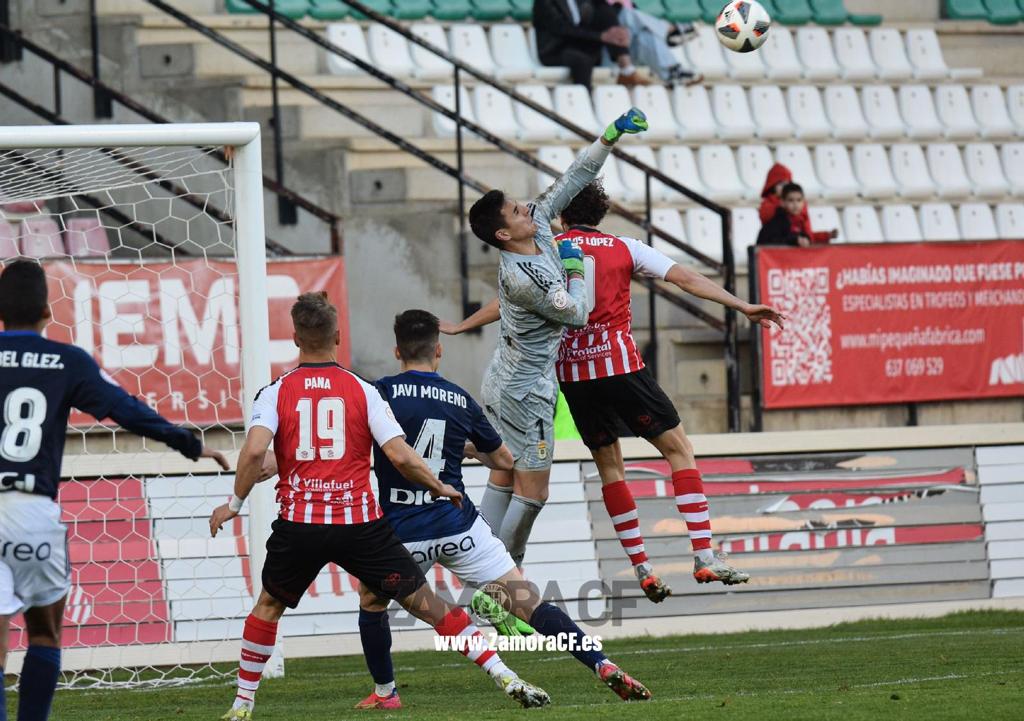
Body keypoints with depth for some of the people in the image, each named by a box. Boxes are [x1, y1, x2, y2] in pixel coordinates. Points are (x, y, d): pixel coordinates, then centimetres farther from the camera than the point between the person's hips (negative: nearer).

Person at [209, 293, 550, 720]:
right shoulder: (362, 391, 4)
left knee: (268, 606, 24)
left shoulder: (277, 392, 3)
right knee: (426, 603, 3)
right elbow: (400, 456, -4)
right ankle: (506, 679, 0)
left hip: (298, 525, 0)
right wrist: (440, 488, 13)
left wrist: (235, 503, 3)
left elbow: (254, 450, -12)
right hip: (360, 524, 0)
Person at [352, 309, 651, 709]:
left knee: (370, 600, 28)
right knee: (530, 604, -1)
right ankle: (604, 667, -12)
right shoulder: (460, 401, 7)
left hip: (402, 533, -2)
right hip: (459, 526, 2)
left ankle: (384, 692, 28)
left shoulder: (381, 393, -4)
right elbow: (504, 460, 19)